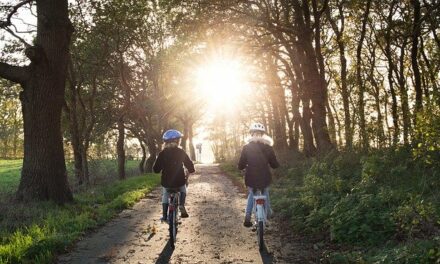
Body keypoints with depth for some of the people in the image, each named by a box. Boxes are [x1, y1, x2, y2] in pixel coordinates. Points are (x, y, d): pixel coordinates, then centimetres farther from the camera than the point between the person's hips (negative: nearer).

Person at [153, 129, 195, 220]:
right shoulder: (181, 152, -4)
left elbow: (156, 169, -3)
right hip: (179, 181, -1)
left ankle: (164, 215, 19)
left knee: (165, 195, 27)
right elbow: (189, 164, 0)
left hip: (166, 182, 1)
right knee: (183, 191, 29)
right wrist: (191, 170, 22)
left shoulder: (162, 153, -3)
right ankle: (182, 205, 4)